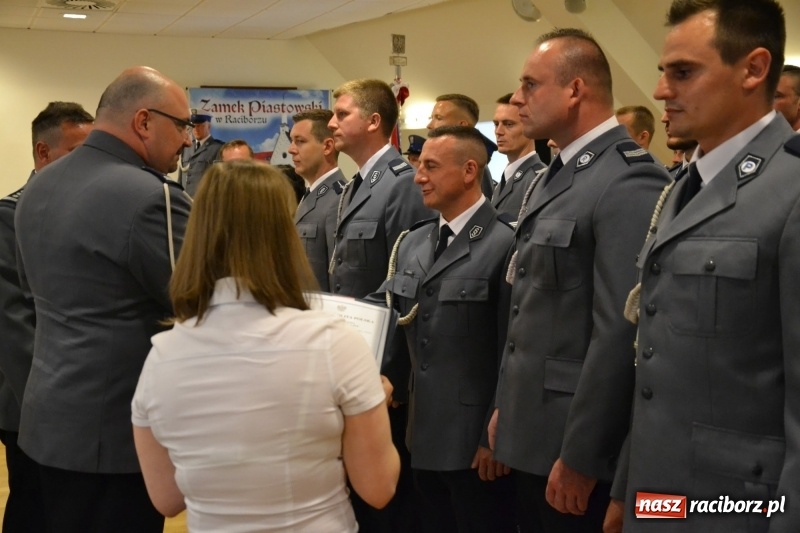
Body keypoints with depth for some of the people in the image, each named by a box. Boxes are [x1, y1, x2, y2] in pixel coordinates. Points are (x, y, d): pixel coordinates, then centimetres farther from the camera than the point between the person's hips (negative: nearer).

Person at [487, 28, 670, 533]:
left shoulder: (631, 182, -19)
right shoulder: (553, 177, 13)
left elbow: (621, 333, -22)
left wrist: (579, 457, -20)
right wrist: (505, 404, 16)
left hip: (573, 443, -9)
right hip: (534, 433, 9)